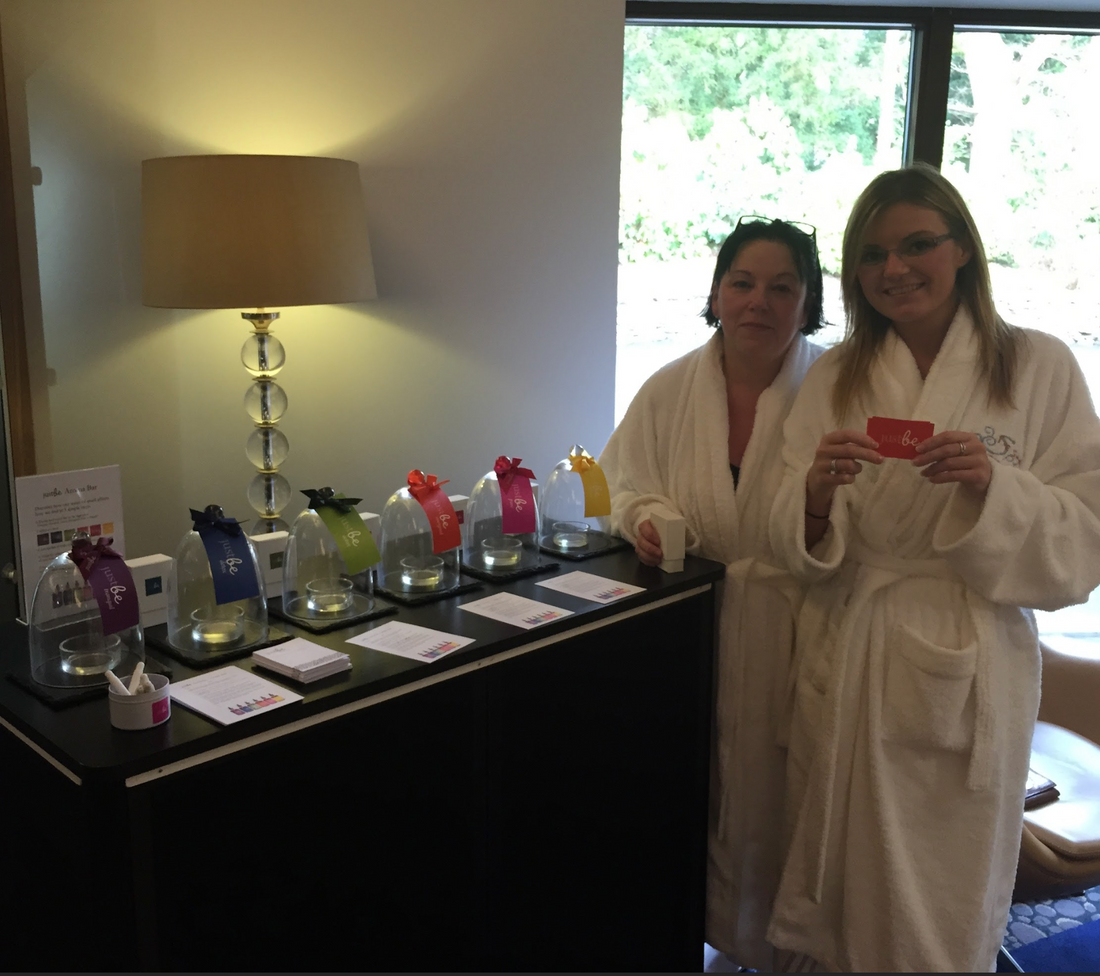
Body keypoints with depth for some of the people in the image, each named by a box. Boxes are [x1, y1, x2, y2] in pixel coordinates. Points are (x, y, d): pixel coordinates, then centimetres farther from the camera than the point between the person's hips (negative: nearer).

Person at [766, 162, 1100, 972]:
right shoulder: (833, 378, 4)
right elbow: (799, 551, 3)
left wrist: (991, 487, -23)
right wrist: (817, 492, -18)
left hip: (966, 676, -2)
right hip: (845, 665, 3)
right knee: (842, 903, 17)